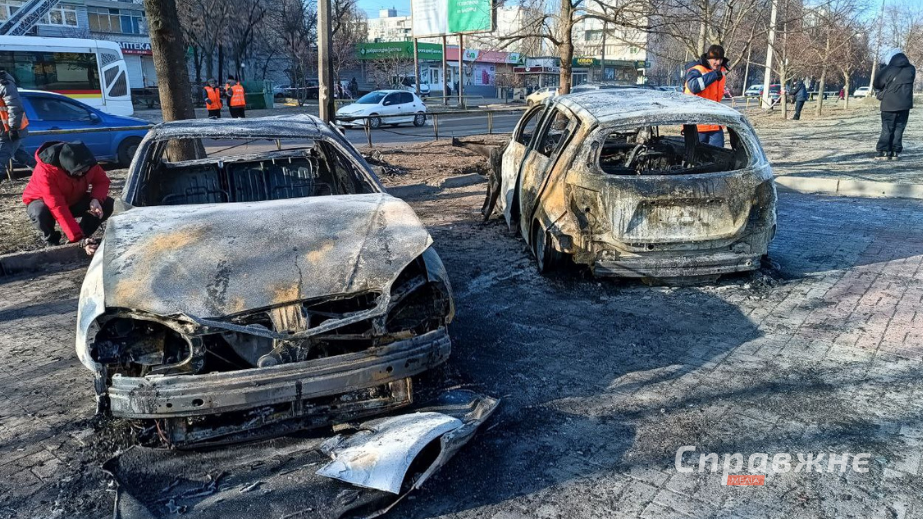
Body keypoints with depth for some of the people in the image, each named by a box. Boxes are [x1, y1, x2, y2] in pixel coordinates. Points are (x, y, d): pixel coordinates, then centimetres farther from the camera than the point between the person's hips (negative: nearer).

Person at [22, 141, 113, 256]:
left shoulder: (88, 163, -24)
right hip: (42, 201, -4)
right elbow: (58, 209, -41)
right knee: (41, 213, -40)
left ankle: (83, 236, -2)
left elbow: (102, 181, -7)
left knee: (108, 204, -20)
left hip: (74, 200, 4)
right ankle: (51, 240, -7)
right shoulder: (45, 171, -37)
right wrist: (80, 239, -47)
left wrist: (96, 199, -31)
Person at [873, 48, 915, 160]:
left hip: (889, 105, -3)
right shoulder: (911, 69, 3)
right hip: (904, 105, 3)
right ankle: (895, 152, 5)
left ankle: (883, 152, -1)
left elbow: (876, 84, 0)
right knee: (899, 129, 9)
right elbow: (907, 83, 17)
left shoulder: (888, 70, -9)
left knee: (887, 129, 5)